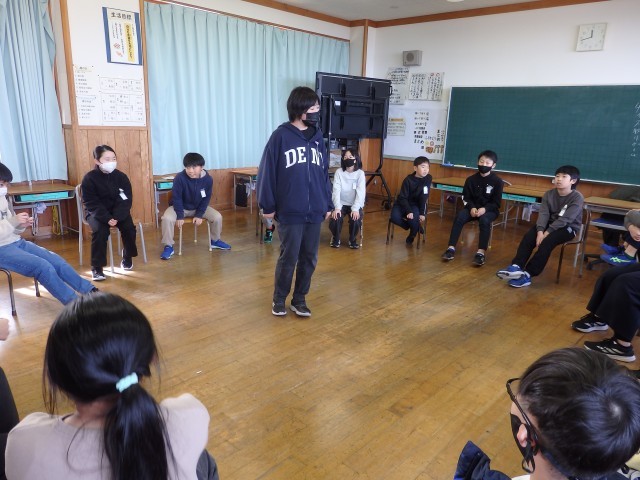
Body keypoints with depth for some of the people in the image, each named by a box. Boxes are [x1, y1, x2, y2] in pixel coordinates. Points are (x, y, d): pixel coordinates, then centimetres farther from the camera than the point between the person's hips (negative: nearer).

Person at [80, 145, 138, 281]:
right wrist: (107, 218, -29)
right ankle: (96, 268, -16)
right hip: (97, 213, -2)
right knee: (100, 231, -29)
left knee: (129, 228, -22)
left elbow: (126, 200, -10)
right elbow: (91, 203, -15)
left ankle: (127, 257, 7)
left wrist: (116, 217, -26)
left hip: (118, 211, 2)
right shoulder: (89, 179, -12)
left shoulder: (121, 176, -6)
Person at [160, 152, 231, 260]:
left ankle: (215, 241, 12)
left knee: (217, 217, -14)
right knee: (167, 218, -30)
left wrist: (199, 215, -16)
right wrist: (180, 216, -23)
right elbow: (176, 198, -19)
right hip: (180, 207, -2)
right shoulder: (180, 178, -27)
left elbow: (206, 199, -9)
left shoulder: (208, 179, -18)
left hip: (199, 207, 3)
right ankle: (168, 246, -12)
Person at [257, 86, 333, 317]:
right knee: (288, 259, 5)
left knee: (309, 259, 11)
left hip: (315, 212, 5)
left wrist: (328, 204, 12)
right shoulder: (281, 136, -6)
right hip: (290, 212, -5)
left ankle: (299, 299, 28)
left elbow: (324, 172, 13)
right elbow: (267, 172, -6)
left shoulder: (317, 137, 9)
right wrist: (267, 206, -5)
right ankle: (279, 299, 26)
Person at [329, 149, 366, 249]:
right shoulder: (339, 172, -3)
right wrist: (337, 208, -27)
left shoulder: (360, 173, -4)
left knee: (355, 220, -29)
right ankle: (336, 239, 5)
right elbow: (336, 190, -13)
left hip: (355, 205, 0)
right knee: (335, 219, -27)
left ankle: (352, 240, 3)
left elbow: (361, 192, -14)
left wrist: (355, 209, -28)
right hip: (341, 204, 1)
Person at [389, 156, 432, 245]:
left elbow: (424, 198, -12)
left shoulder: (428, 179, -12)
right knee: (394, 217, -26)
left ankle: (412, 236, 5)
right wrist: (408, 211, -28)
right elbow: (403, 197, -17)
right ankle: (416, 227, 0)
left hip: (415, 204, 0)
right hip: (402, 202, 0)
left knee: (413, 219, -29)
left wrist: (422, 213, -16)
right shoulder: (408, 180, -16)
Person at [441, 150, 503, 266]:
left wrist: (484, 209, -24)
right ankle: (451, 248, -27)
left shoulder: (497, 181, -5)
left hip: (489, 209, -2)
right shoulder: (471, 179, 3)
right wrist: (472, 207, -18)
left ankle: (481, 252, -37)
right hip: (473, 208, 3)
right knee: (459, 217, -26)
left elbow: (496, 203, -6)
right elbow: (466, 198, 3)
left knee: (484, 220, -36)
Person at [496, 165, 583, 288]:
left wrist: (547, 232, -30)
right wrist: (540, 231, -28)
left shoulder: (577, 197, -15)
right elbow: (543, 214, -11)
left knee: (547, 242, -30)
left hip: (568, 227, -5)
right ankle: (516, 267, -31)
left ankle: (527, 274, -31)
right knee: (528, 237, -21)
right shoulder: (548, 194, 0)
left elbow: (565, 219, -23)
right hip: (550, 224, 5)